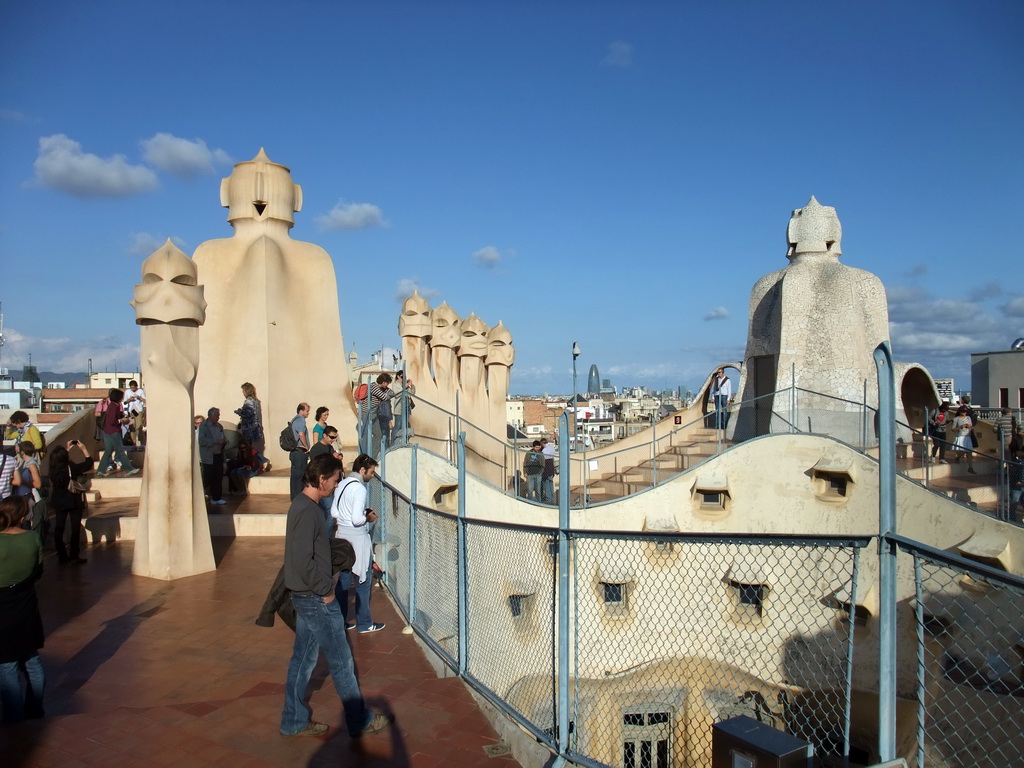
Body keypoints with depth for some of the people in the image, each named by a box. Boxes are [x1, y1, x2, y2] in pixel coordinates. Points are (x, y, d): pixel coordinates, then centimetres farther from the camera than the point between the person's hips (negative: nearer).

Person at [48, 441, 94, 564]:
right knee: (75, 528, 4)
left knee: (59, 528, 12)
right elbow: (89, 462, -9)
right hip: (74, 501, -4)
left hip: (59, 502, 4)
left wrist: (68, 449, 19)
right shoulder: (72, 468, -20)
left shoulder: (53, 469, -8)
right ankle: (74, 556, 6)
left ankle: (61, 556, 17)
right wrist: (83, 449, -3)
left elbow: (59, 459, 16)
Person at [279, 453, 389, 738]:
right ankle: (360, 721, 15)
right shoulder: (307, 511, -22)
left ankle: (294, 721, 26)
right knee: (341, 661, 2)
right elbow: (303, 560, -26)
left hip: (305, 597, 10)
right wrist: (325, 590, -17)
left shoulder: (301, 505, 10)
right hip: (316, 598, -10)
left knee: (303, 658, 16)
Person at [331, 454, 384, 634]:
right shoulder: (359, 488, -19)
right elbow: (357, 519, -26)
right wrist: (368, 517, -5)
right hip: (357, 537, -8)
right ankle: (364, 624, 13)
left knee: (343, 580, 14)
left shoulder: (342, 485, 7)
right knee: (363, 581, 4)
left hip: (341, 534, 8)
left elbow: (334, 512, 12)